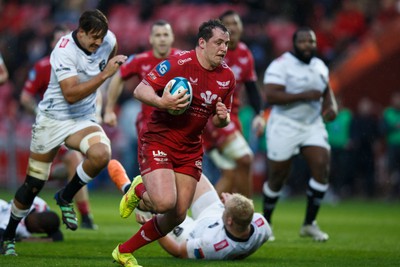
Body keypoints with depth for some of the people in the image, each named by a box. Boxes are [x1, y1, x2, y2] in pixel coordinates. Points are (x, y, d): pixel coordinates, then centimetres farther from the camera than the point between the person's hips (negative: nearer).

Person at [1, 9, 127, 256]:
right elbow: (70, 95, -34)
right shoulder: (64, 52, -24)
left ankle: (65, 198, -5)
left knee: (101, 154, -30)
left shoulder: (108, 40, -7)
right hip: (53, 119, -4)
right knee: (33, 185, 2)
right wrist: (104, 74, -37)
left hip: (84, 120, 4)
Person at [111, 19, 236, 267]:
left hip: (190, 149, 6)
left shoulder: (227, 77, 3)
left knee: (177, 216, 2)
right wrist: (161, 102, -34)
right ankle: (139, 191, 11)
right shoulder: (178, 63, -16)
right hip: (158, 140, -6)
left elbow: (221, 119, 14)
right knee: (165, 203, -26)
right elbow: (140, 90, -15)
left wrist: (223, 117, -10)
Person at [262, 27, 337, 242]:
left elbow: (326, 91, 26)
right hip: (285, 126, -5)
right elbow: (271, 96, -25)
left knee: (322, 167, -11)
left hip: (313, 125, 6)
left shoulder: (320, 67, 8)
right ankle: (265, 222, 25)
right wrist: (304, 96, -28)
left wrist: (332, 106, 3)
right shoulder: (280, 65, -14)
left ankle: (309, 224, 2)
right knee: (277, 177, 2)